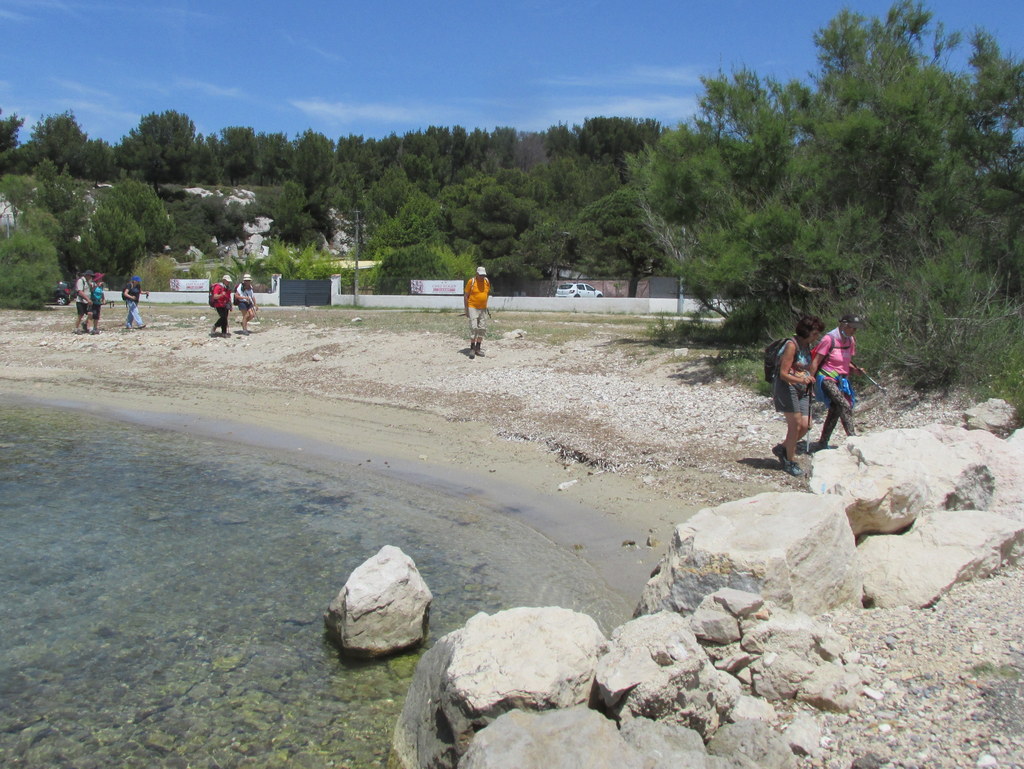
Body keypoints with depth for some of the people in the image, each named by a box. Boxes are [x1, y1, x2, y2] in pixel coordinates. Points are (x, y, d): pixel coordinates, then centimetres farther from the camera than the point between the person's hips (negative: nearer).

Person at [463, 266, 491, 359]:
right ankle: (472, 349, -7)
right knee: (473, 327, -13)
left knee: (482, 329, 7)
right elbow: (466, 296, -5)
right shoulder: (471, 281, -9)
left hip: (483, 309, 5)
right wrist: (466, 309, -8)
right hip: (473, 308, -5)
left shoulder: (487, 282, 4)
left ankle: (478, 348, 16)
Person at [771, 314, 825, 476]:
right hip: (787, 387, -8)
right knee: (796, 425, -7)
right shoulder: (792, 345, -15)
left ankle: (782, 448, 23)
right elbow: (783, 374, -19)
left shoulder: (808, 346, 11)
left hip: (802, 390, 8)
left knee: (805, 425, 1)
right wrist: (801, 380, -33)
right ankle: (790, 462, 8)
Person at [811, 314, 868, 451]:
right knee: (845, 406, -24)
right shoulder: (829, 339, -15)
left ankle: (822, 444, 19)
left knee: (835, 412, 9)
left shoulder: (850, 340, 9)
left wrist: (855, 369, 2)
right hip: (827, 379, -8)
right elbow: (816, 362, -13)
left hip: (841, 380, 8)